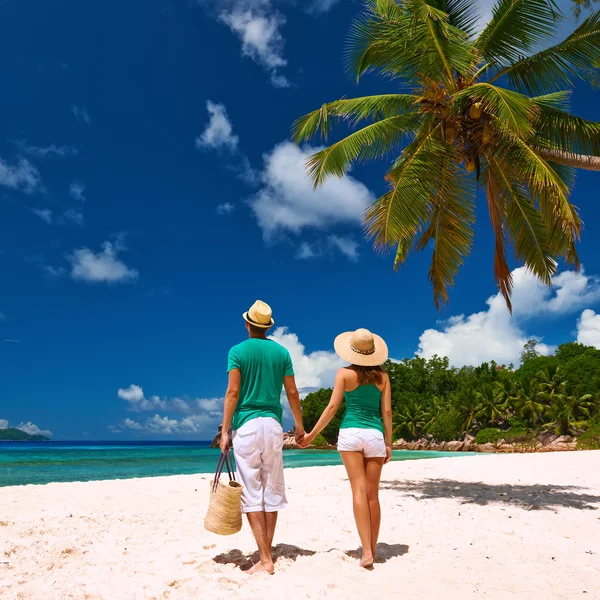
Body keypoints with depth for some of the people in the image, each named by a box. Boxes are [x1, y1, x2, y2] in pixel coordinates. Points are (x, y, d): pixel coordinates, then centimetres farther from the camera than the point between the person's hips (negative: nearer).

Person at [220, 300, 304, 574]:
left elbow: (233, 391, -9)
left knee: (252, 493, 1)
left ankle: (265, 559, 1)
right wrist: (299, 424, 18)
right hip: (273, 424, 3)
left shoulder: (238, 351, -2)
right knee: (272, 491, 11)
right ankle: (267, 553, 19)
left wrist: (225, 430, -6)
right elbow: (292, 392, 7)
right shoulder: (282, 352, 6)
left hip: (246, 425, -3)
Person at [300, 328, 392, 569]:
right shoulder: (382, 376, 6)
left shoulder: (345, 373, 0)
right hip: (375, 435, 2)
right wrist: (388, 443, 11)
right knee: (372, 494, 9)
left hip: (350, 433, -2)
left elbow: (332, 407, -4)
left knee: (359, 490, -3)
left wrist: (311, 434, 3)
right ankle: (372, 550, 18)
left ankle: (366, 552, -9)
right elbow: (387, 411, 5)